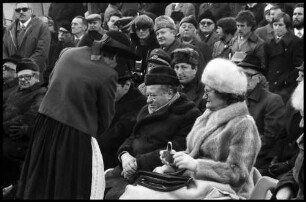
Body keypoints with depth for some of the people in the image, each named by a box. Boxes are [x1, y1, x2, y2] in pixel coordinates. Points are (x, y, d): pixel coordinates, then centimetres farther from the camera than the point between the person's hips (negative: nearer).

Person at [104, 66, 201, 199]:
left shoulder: (190, 115, -7)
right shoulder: (146, 110, 21)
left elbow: (175, 151, -15)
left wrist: (138, 162, -16)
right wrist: (124, 154, -2)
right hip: (129, 168, 8)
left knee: (114, 194, -27)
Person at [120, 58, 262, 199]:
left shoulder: (243, 125, -9)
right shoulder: (207, 116, 16)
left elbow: (238, 174, -15)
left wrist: (195, 165, -20)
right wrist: (176, 156, 0)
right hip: (194, 182, 8)